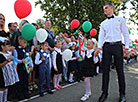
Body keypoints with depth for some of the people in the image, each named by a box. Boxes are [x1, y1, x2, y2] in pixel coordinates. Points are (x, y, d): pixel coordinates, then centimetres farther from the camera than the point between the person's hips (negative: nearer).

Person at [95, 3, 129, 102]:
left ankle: (122, 94, 9)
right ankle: (104, 92, 9)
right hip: (106, 46, 3)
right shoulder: (103, 23, 18)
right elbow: (101, 36, 10)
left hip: (117, 46, -2)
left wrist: (127, 47, -5)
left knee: (120, 70, -1)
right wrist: (99, 47, -7)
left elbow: (126, 33, 6)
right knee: (105, 70, 1)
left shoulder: (120, 19, 11)